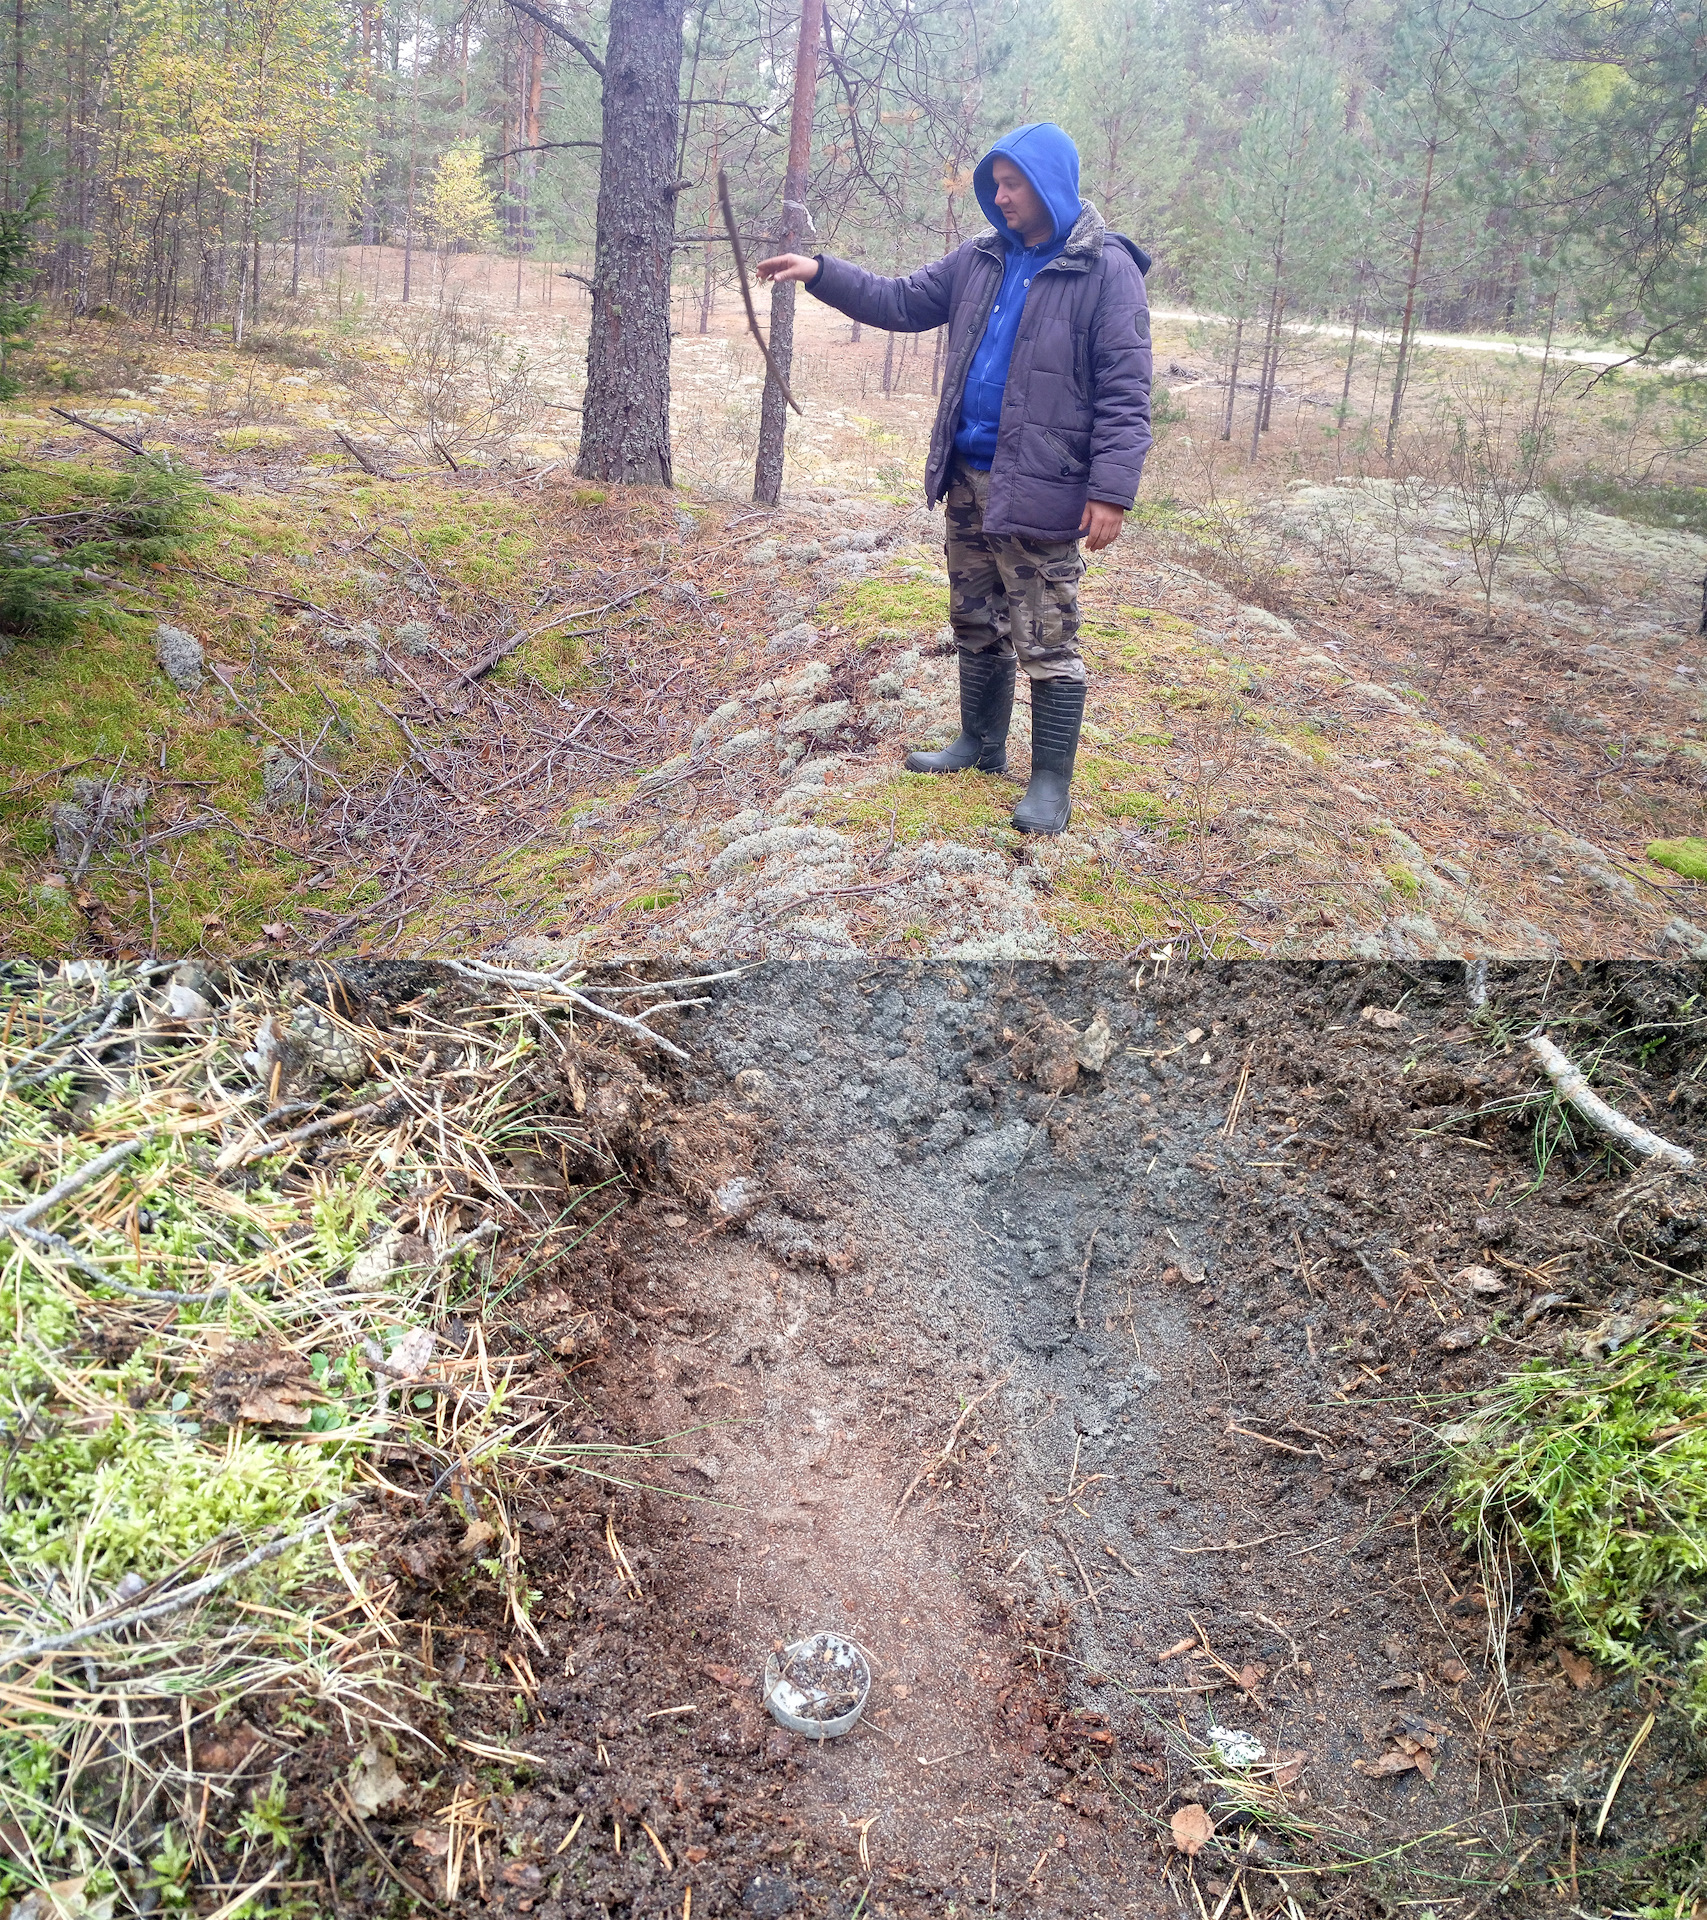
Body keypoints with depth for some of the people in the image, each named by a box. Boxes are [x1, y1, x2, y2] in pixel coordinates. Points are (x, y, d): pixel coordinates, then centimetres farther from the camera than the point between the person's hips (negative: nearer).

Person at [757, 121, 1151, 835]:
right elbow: (903, 302, 18)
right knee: (975, 625, 18)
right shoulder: (982, 258, 10)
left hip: (1039, 489, -7)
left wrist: (1111, 490, -20)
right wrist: (821, 272, 7)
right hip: (967, 480, 7)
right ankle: (981, 744, 34)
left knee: (1047, 643, -2)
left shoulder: (1105, 270, -10)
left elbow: (1124, 393, -13)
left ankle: (1051, 781, 8)